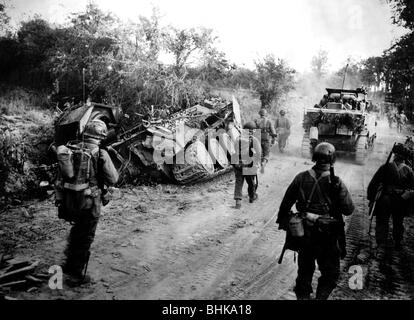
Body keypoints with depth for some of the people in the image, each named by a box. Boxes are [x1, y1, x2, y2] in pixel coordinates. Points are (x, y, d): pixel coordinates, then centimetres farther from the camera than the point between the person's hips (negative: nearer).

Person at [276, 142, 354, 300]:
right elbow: (349, 210, -11)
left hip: (304, 235, 3)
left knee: (304, 271, 21)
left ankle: (302, 296, 34)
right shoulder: (336, 183, -15)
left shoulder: (301, 178, -7)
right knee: (331, 273, 18)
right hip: (328, 239, -3)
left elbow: (285, 204, 1)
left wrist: (282, 220, 16)